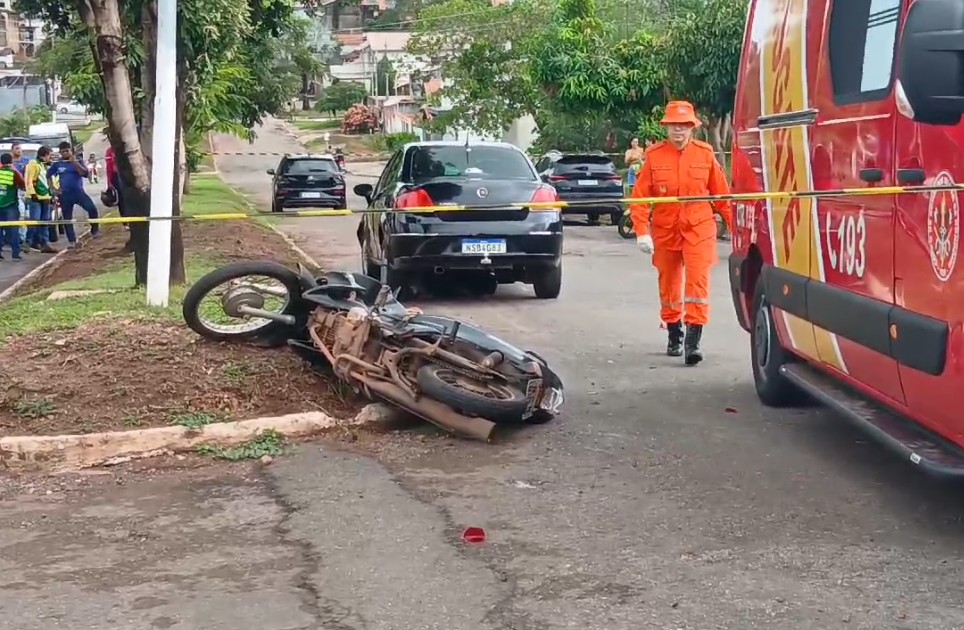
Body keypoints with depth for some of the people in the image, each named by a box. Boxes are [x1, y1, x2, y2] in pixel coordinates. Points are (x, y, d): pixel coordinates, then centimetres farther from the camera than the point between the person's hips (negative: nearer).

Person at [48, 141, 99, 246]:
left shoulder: (77, 162, 2)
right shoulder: (57, 164, 4)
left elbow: (85, 174, -12)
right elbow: (48, 176, 12)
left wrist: (75, 163, -18)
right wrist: (54, 187, 4)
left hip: (79, 192, -1)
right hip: (65, 195, 1)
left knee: (92, 208, -21)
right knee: (67, 218, 5)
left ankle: (94, 229, 0)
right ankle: (71, 240, 17)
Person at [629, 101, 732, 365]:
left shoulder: (705, 154, -1)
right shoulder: (654, 156, -2)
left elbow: (722, 193, 4)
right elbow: (640, 196, -3)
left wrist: (734, 226, 5)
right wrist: (641, 231, -11)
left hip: (699, 228, -1)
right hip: (665, 230, 1)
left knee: (698, 281, -12)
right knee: (668, 284, 13)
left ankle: (693, 341, -11)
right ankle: (674, 336, 32)